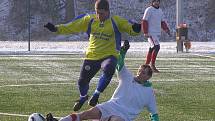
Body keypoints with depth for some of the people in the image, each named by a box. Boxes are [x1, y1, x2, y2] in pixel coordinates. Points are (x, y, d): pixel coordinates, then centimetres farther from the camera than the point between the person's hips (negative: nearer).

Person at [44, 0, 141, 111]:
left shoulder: (116, 21, -8)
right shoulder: (89, 20, 0)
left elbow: (130, 28, -14)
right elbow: (71, 27, 3)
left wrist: (136, 29, -38)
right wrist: (56, 29, -7)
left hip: (109, 55, -3)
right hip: (91, 56, 4)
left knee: (108, 69, -37)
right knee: (82, 81, 11)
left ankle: (96, 95, -14)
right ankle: (83, 97, 48)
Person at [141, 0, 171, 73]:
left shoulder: (160, 11, 15)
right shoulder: (149, 10, -7)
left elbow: (162, 22, 21)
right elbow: (144, 21, -11)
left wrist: (166, 29, 6)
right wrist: (145, 33, -18)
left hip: (158, 33, 7)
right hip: (151, 33, -7)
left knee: (152, 49, 8)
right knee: (156, 47, -20)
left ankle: (146, 65, 14)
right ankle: (152, 64, -14)